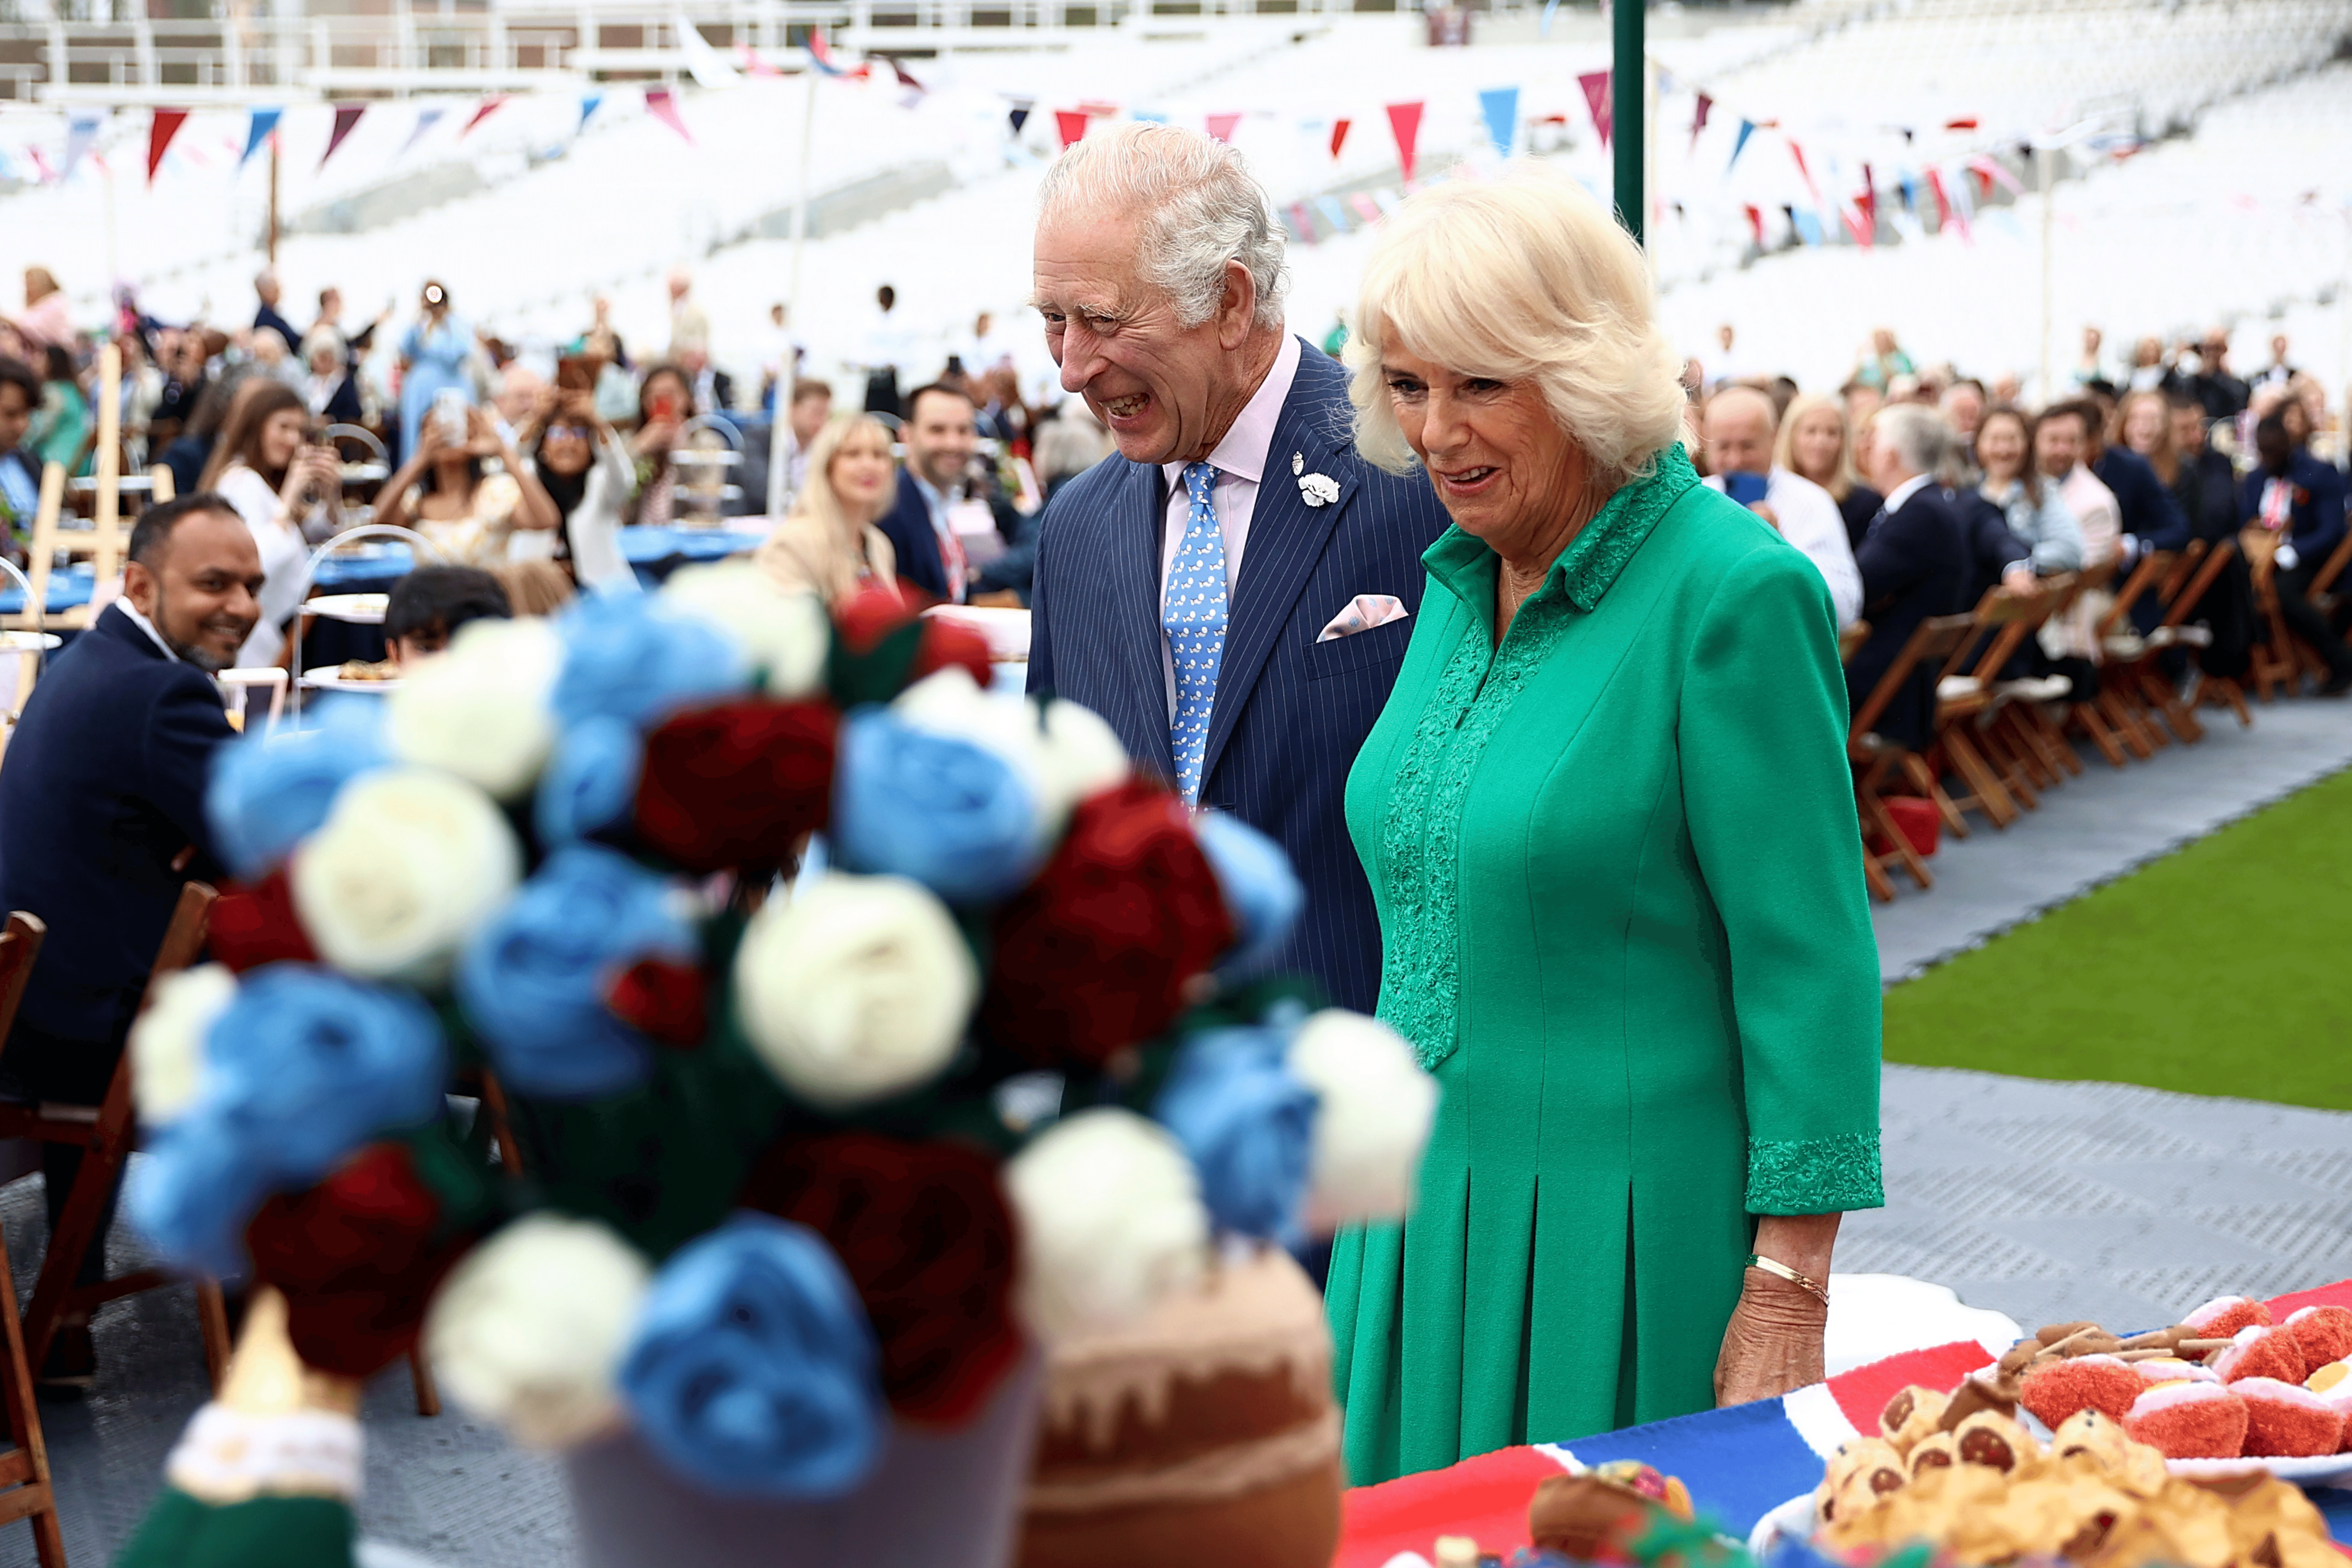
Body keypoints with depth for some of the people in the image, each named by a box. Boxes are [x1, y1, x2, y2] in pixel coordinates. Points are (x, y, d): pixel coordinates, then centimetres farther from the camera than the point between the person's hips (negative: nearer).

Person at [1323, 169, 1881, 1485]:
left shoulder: (1732, 595, -16)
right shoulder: (1458, 582, 8)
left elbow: (1811, 966, -16)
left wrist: (1788, 1293, -17)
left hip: (1631, 1230, -7)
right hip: (1426, 1211, 7)